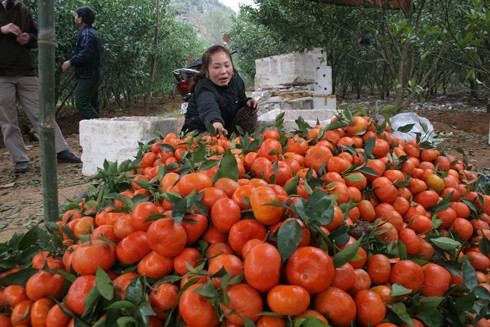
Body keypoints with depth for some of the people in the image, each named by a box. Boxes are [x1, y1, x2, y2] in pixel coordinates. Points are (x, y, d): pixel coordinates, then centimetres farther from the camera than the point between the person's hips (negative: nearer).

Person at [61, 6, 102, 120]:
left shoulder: (86, 34, -15)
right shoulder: (91, 32, 17)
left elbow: (86, 54, -26)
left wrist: (71, 62, -15)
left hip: (88, 75, -10)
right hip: (94, 74, 10)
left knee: (81, 103, -12)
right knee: (92, 104, 13)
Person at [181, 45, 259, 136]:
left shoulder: (236, 80, -7)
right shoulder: (204, 89, -30)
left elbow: (241, 99, 14)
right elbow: (208, 107, -55)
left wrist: (247, 101, -11)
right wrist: (215, 121, -78)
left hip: (226, 128, 7)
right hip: (200, 131, -7)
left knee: (249, 112, -10)